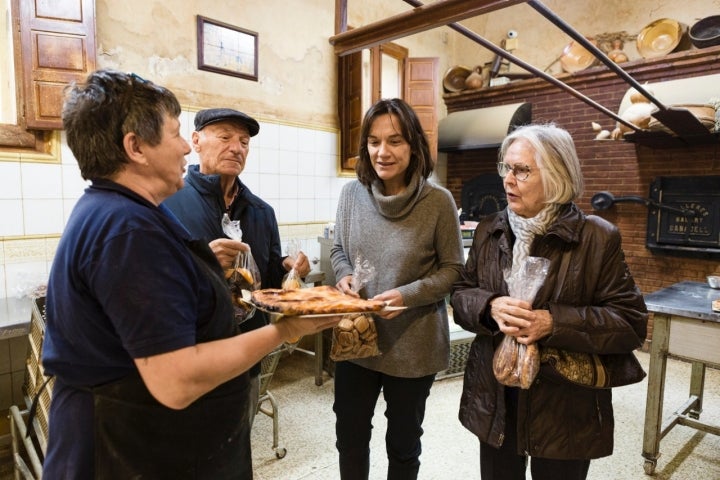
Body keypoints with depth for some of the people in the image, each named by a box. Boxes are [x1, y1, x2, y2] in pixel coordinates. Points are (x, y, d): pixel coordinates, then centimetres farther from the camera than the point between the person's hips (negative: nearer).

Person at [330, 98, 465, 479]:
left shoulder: (438, 201, -15)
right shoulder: (351, 193, -5)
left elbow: (452, 269, -8)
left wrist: (408, 295, -23)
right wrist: (344, 276, -13)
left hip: (413, 344, -3)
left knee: (403, 443, 22)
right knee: (349, 435, 22)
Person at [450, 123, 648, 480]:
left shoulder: (597, 237, -11)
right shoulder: (489, 231, 2)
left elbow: (632, 323, -11)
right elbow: (460, 294, 4)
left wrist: (553, 322, -25)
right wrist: (490, 307, -18)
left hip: (565, 411, -3)